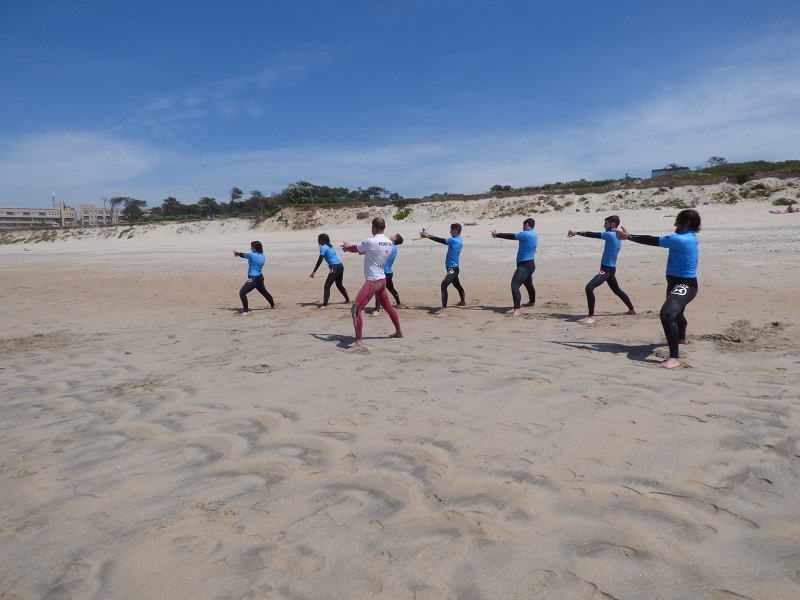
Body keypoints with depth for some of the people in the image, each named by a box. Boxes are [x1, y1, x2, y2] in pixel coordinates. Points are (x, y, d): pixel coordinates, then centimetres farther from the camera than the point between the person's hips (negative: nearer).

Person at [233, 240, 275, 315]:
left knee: (242, 292, -14)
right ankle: (272, 305, 47)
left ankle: (246, 311, -18)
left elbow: (243, 255, 3)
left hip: (253, 278, -9)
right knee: (264, 292, 29)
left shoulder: (252, 255, -15)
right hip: (260, 277, 9)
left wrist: (237, 253, 23)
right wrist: (239, 253, 18)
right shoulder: (262, 256, 9)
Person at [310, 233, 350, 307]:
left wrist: (314, 272, -12)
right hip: (340, 266, 8)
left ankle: (324, 305, -18)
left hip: (335, 267, -8)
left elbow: (319, 261, -12)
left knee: (327, 286, -8)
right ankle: (347, 300, 34)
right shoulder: (330, 246, 19)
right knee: (339, 285, 26)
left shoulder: (323, 247, -5)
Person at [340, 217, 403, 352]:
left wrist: (346, 247, 23)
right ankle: (398, 332, 42)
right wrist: (350, 247, 20)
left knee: (355, 309, -10)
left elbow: (356, 249, 1)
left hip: (373, 281, -9)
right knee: (388, 306, 26)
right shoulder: (388, 242, 6)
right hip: (382, 280, 9)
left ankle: (359, 343, -16)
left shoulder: (371, 241, -17)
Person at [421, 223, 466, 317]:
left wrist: (428, 236, -10)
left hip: (452, 269, -11)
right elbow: (443, 240, 10)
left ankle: (444, 310, -34)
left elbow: (441, 241, -19)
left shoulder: (454, 240, -19)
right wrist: (430, 235, 1)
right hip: (453, 268, 11)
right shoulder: (458, 240, 9)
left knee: (444, 285, -26)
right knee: (457, 285, 30)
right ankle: (463, 301, 56)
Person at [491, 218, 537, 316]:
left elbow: (511, 236, -12)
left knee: (515, 284, -23)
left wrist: (497, 235, -2)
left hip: (525, 265, -11)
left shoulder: (526, 234, -16)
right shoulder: (533, 235, 16)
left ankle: (516, 309, -34)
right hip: (529, 264, 11)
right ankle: (532, 301, 55)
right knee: (528, 284, 31)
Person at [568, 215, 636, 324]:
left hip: (607, 270, -10)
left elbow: (593, 235, -16)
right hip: (611, 269, 10)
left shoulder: (610, 235, -17)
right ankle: (632, 310, 46)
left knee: (589, 287, -22)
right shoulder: (617, 236, 12)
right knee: (617, 290, 29)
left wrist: (577, 233, -8)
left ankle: (591, 317, -25)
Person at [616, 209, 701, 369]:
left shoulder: (681, 239, -22)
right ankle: (682, 338, 66)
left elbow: (654, 241, -19)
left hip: (685, 285, -11)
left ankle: (674, 358, -34)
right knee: (676, 313, 35)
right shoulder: (689, 238, 10)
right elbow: (658, 240, 10)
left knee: (667, 314, -31)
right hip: (677, 283, 11)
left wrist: (629, 236, -9)